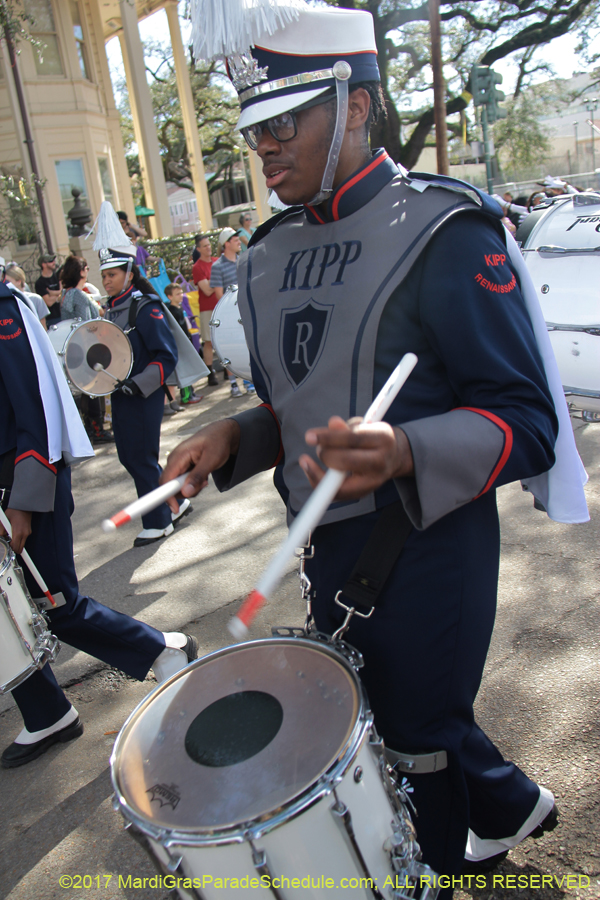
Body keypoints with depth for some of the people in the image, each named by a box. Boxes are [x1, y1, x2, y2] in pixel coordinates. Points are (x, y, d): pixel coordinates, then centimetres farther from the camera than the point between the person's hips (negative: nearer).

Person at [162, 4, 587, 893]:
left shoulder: (445, 232, -15)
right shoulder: (270, 256, 7)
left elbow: (526, 421, -18)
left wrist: (404, 453, -36)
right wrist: (236, 437, -5)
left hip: (427, 547, -7)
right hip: (327, 548, 7)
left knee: (418, 740, 14)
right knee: (391, 711, 25)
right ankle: (511, 808, 55)